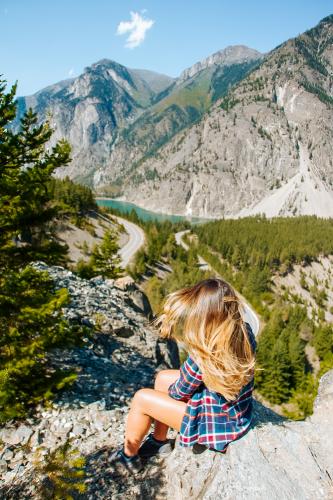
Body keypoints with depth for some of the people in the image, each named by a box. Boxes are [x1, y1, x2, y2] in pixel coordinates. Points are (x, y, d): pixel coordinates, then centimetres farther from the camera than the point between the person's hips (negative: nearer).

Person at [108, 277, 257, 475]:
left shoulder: (204, 357, -36)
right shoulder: (245, 330, -17)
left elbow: (179, 393, -16)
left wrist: (172, 389, 7)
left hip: (218, 424, -7)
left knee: (141, 399, 1)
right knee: (163, 378, 16)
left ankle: (129, 455, 27)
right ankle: (160, 441, 36)